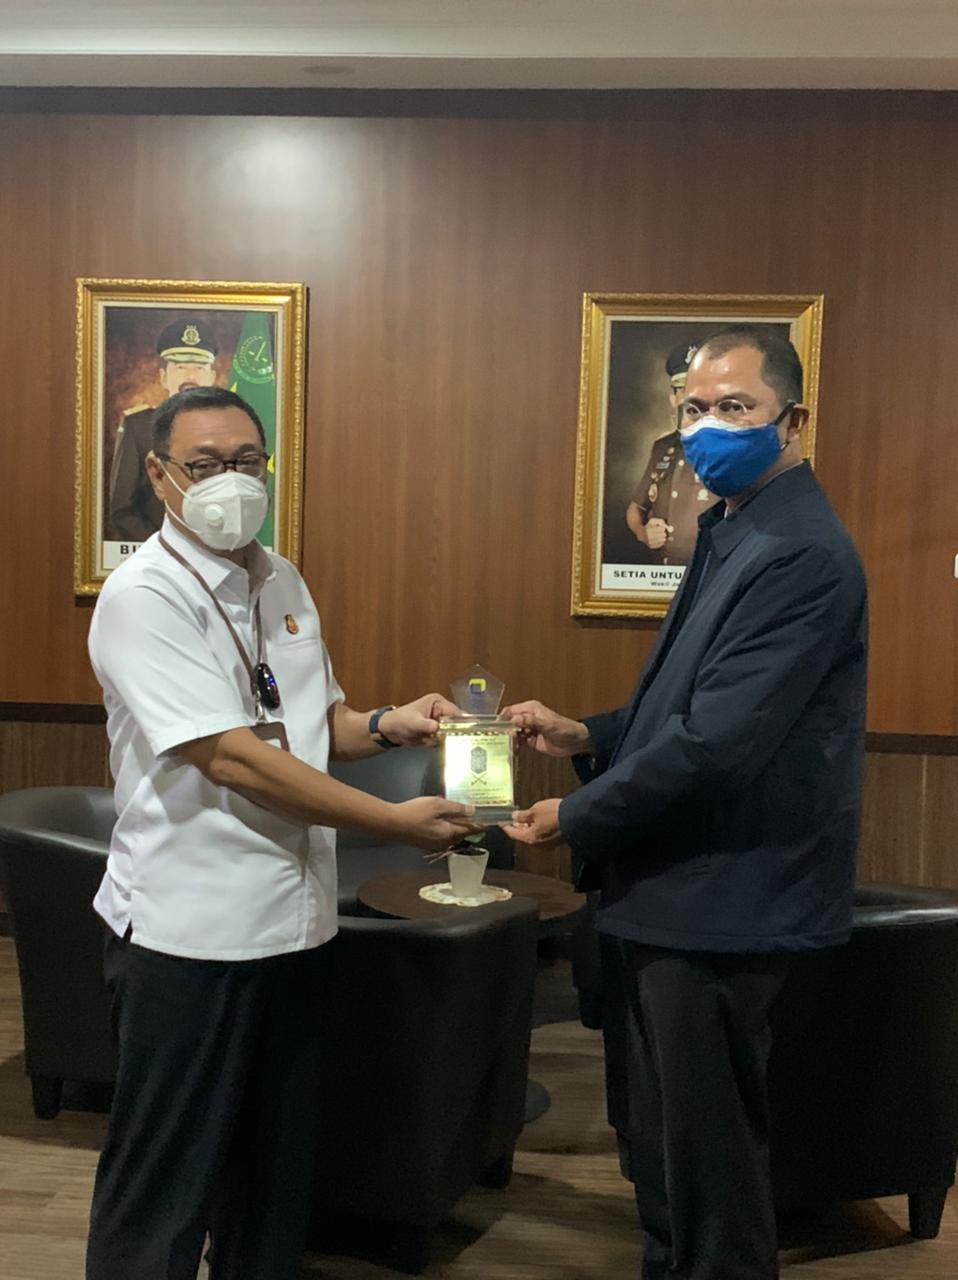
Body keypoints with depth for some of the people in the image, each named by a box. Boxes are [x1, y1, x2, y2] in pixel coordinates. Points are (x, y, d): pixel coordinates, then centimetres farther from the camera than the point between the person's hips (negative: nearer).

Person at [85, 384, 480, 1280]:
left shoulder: (281, 582, 9)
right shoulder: (143, 596, -15)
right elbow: (230, 757, -22)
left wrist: (382, 727, -2)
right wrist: (397, 822, -21)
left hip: (294, 918, 7)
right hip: (189, 929, -7)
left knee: (276, 1163, 19)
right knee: (164, 1181, 6)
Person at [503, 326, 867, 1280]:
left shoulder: (800, 555, -21)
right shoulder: (733, 531, 12)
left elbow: (716, 742, -26)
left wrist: (574, 819, -14)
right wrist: (588, 735, 4)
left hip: (723, 900, -10)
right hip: (684, 889, 10)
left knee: (709, 1156, 7)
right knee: (668, 1142, 23)